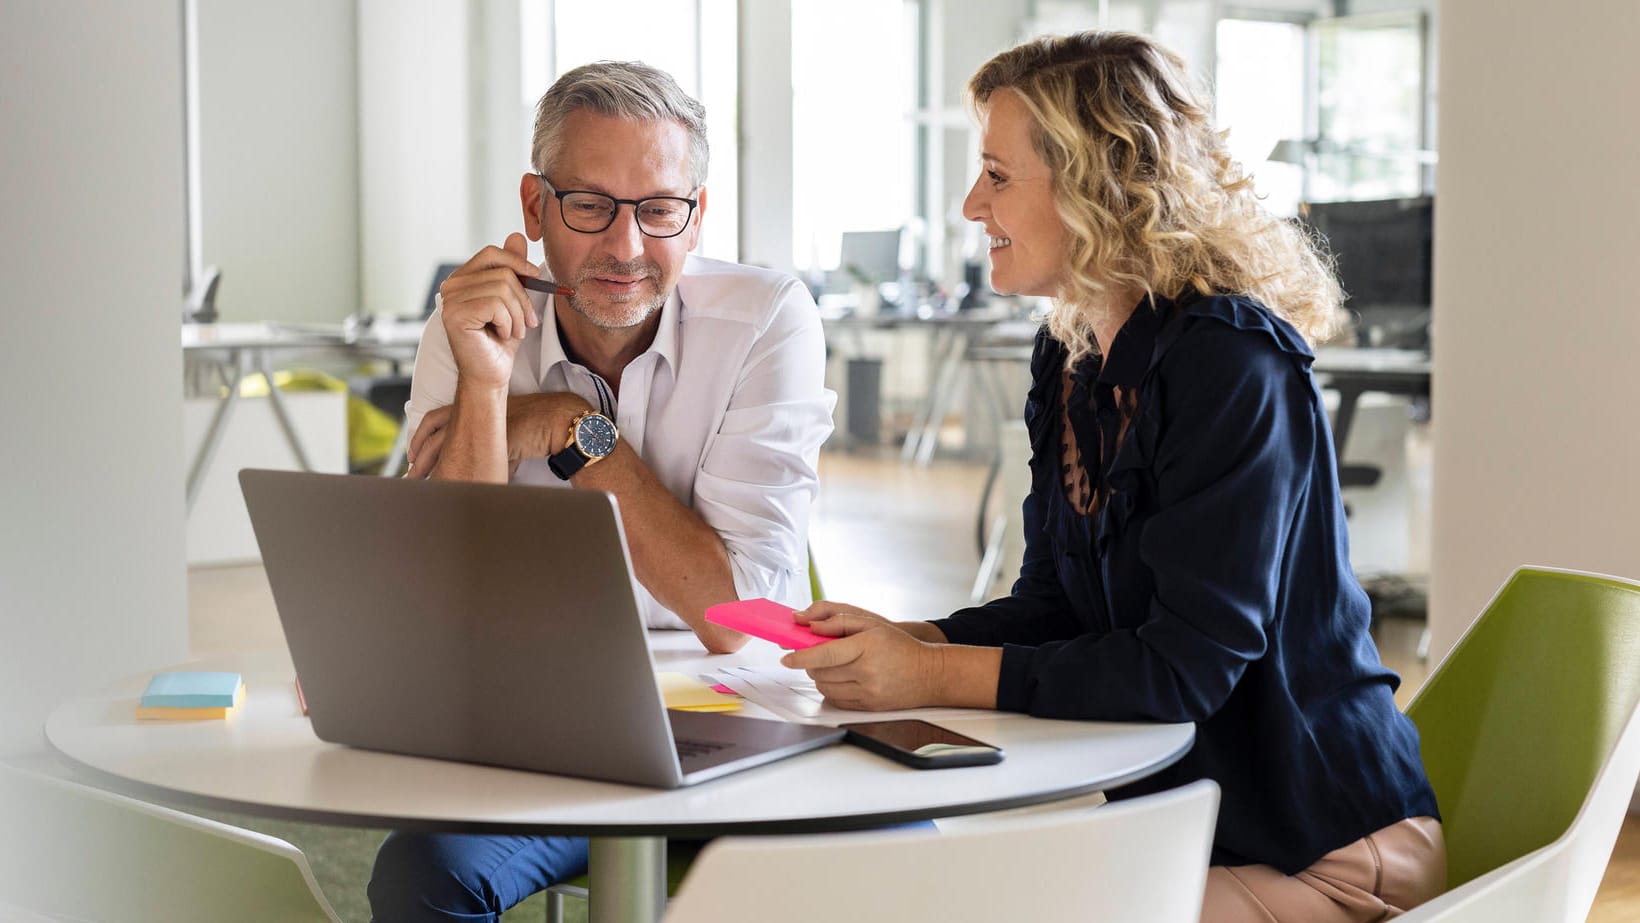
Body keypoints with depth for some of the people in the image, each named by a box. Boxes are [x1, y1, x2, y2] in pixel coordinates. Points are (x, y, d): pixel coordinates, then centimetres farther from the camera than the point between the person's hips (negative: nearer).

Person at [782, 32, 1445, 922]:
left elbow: (1187, 664, -25)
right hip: (1174, 811, 7)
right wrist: (910, 640, -8)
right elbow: (1052, 604, 11)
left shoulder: (1230, 363, -21)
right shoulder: (1068, 360, 7)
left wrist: (937, 676, -25)